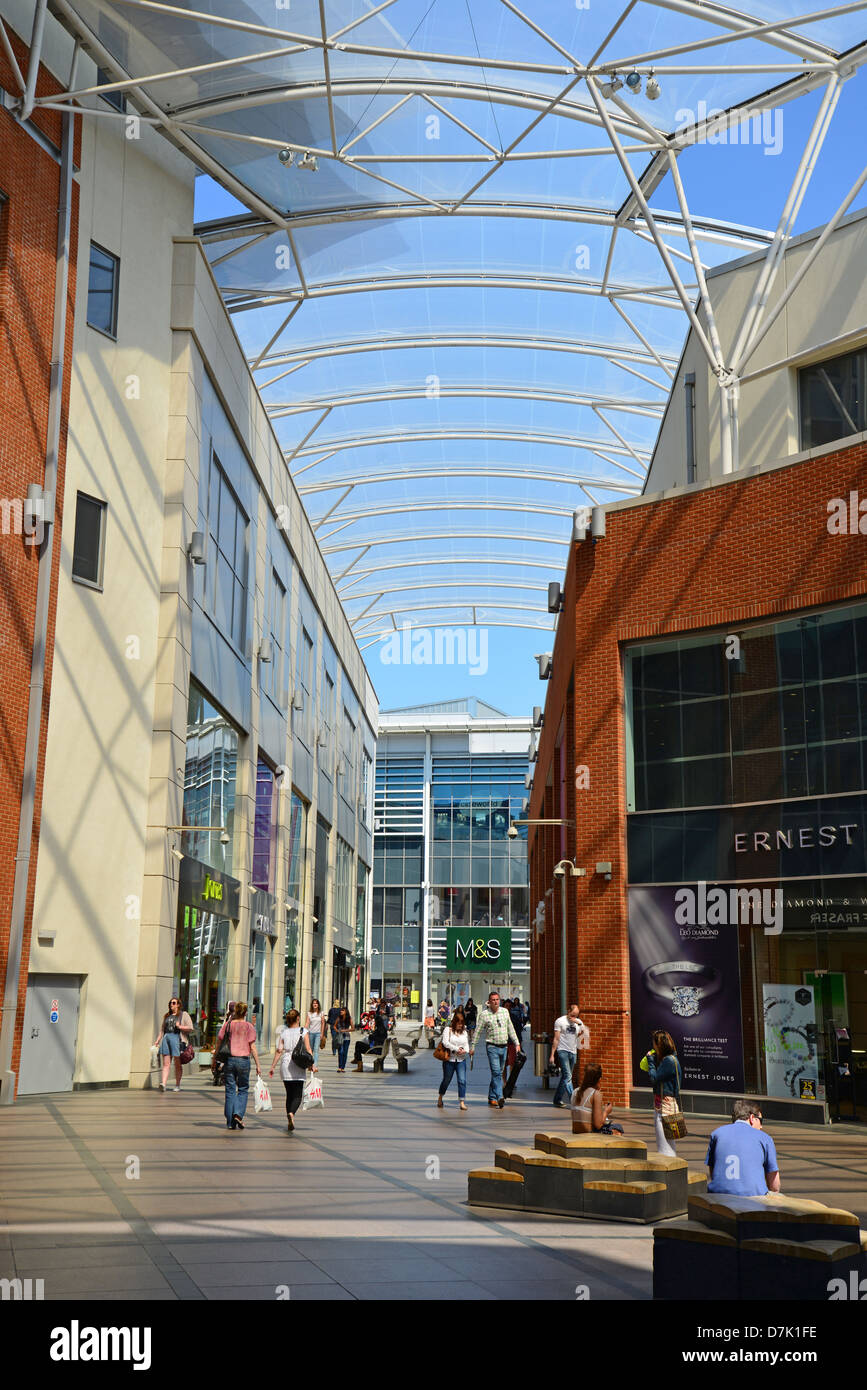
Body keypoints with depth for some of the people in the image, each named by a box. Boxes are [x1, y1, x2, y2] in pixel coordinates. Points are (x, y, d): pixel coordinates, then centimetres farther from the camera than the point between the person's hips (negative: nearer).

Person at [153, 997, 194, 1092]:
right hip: (166, 1038, 4)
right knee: (166, 1063, -8)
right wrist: (157, 1040, 15)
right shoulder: (167, 1016, 21)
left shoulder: (184, 1015, 6)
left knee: (178, 1064, 2)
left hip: (177, 1039, -4)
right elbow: (162, 1029, 24)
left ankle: (177, 1085, 10)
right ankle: (163, 1083, -20)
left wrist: (179, 1026, -12)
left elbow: (190, 1028, -2)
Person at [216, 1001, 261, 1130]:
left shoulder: (227, 1025, 2)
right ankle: (238, 1114, -7)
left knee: (230, 1091, 8)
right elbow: (252, 1047, -4)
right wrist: (258, 1065, 0)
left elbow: (219, 1043, 2)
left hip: (229, 1060, 1)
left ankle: (230, 1122, 7)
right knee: (243, 1090, 13)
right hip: (243, 1060, -1)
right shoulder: (249, 1027, -2)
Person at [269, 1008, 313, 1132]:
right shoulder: (304, 1032, -1)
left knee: (289, 1094, 13)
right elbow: (308, 1050, -6)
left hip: (285, 1065, 3)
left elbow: (279, 1050, -1)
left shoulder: (283, 1033, 6)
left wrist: (272, 1066, 2)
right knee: (297, 1095, -2)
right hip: (299, 1066, -3)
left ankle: (289, 1122, 13)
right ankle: (291, 1113, -29)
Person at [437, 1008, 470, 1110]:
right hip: (449, 1059, -3)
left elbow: (466, 1044, 10)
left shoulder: (464, 1031, 12)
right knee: (446, 1080, 10)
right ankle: (440, 1098, 33)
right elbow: (445, 1042, -14)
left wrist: (465, 1050, -12)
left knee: (462, 1080, -9)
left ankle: (462, 1102, -9)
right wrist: (456, 1049, -19)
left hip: (461, 1060, 3)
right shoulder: (448, 1029, -3)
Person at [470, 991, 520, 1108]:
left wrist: (516, 1043, 13)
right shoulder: (484, 1014, -5)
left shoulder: (504, 1012, 8)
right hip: (492, 1047, -5)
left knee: (498, 1073, 10)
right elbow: (478, 1032, 0)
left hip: (503, 1047, 5)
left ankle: (492, 1098, 21)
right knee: (496, 1072, -16)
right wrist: (472, 1047, 0)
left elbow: (511, 1028, 15)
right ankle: (499, 1097, -23)